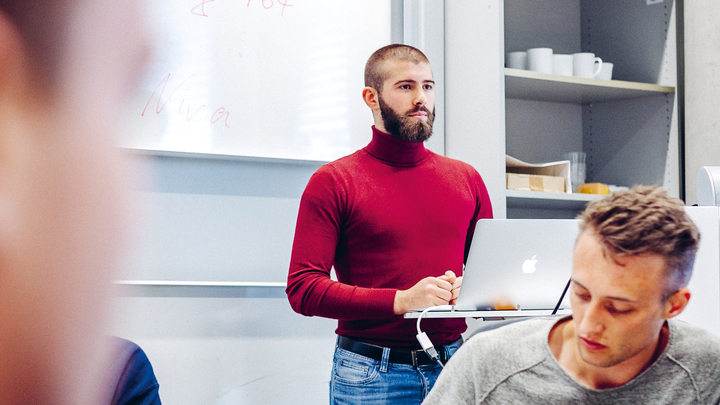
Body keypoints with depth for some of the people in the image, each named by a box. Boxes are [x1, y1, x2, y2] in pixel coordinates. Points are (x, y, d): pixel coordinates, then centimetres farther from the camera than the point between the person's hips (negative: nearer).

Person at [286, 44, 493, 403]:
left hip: (452, 366, 4)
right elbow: (303, 289, -10)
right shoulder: (333, 182, -2)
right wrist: (400, 300, -19)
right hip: (370, 374, -3)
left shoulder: (466, 179, 11)